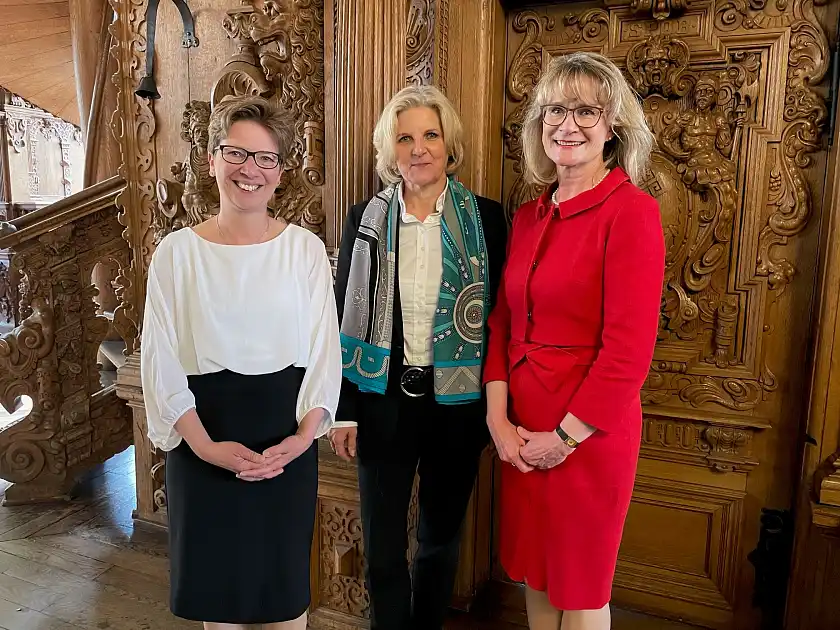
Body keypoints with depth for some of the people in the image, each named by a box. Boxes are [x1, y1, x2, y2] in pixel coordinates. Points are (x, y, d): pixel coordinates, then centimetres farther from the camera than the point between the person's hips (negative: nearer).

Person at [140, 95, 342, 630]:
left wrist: (305, 434, -13)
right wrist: (204, 444, -13)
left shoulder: (305, 248, -2)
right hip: (203, 435, 1)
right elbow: (160, 359, -4)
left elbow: (325, 349, -2)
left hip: (287, 433, 0)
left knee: (286, 570, 12)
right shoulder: (178, 251, -2)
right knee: (215, 568, 14)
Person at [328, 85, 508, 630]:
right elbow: (343, 317, 1)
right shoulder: (366, 219, 0)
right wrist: (342, 409, -1)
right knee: (383, 545, 11)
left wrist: (494, 410, -1)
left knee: (442, 539, 17)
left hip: (456, 402, 0)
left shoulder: (485, 218, -2)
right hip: (383, 401, 0)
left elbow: (499, 318, 0)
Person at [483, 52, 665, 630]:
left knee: (580, 583, 14)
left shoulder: (631, 212, -14)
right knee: (534, 568, 21)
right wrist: (499, 419, -3)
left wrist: (565, 436, -13)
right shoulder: (529, 217, 7)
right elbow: (503, 322, 7)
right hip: (523, 429, 6)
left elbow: (628, 349, -18)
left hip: (588, 429, -6)